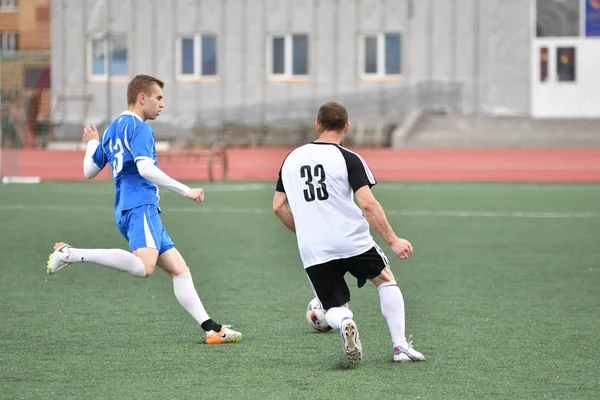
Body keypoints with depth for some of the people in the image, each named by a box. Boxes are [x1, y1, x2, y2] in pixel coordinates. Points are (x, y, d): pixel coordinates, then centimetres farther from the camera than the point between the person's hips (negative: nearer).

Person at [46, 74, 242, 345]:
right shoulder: (138, 127, -5)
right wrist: (186, 191, -16)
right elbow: (145, 168, -19)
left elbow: (89, 171, 27)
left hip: (127, 210, 11)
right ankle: (72, 254, -27)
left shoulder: (113, 129, 23)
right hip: (140, 205, -11)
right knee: (144, 266, -32)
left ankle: (212, 329, -2)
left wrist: (92, 144, 47)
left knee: (179, 269, 6)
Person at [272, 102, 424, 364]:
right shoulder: (348, 159, -5)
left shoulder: (291, 159, 9)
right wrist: (393, 241, -10)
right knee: (386, 281, 23)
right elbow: (368, 204, -14)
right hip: (353, 242, -2)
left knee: (334, 308, 15)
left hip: (313, 252, 3)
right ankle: (400, 346, 13)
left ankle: (343, 322, -23)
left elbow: (278, 206, 12)